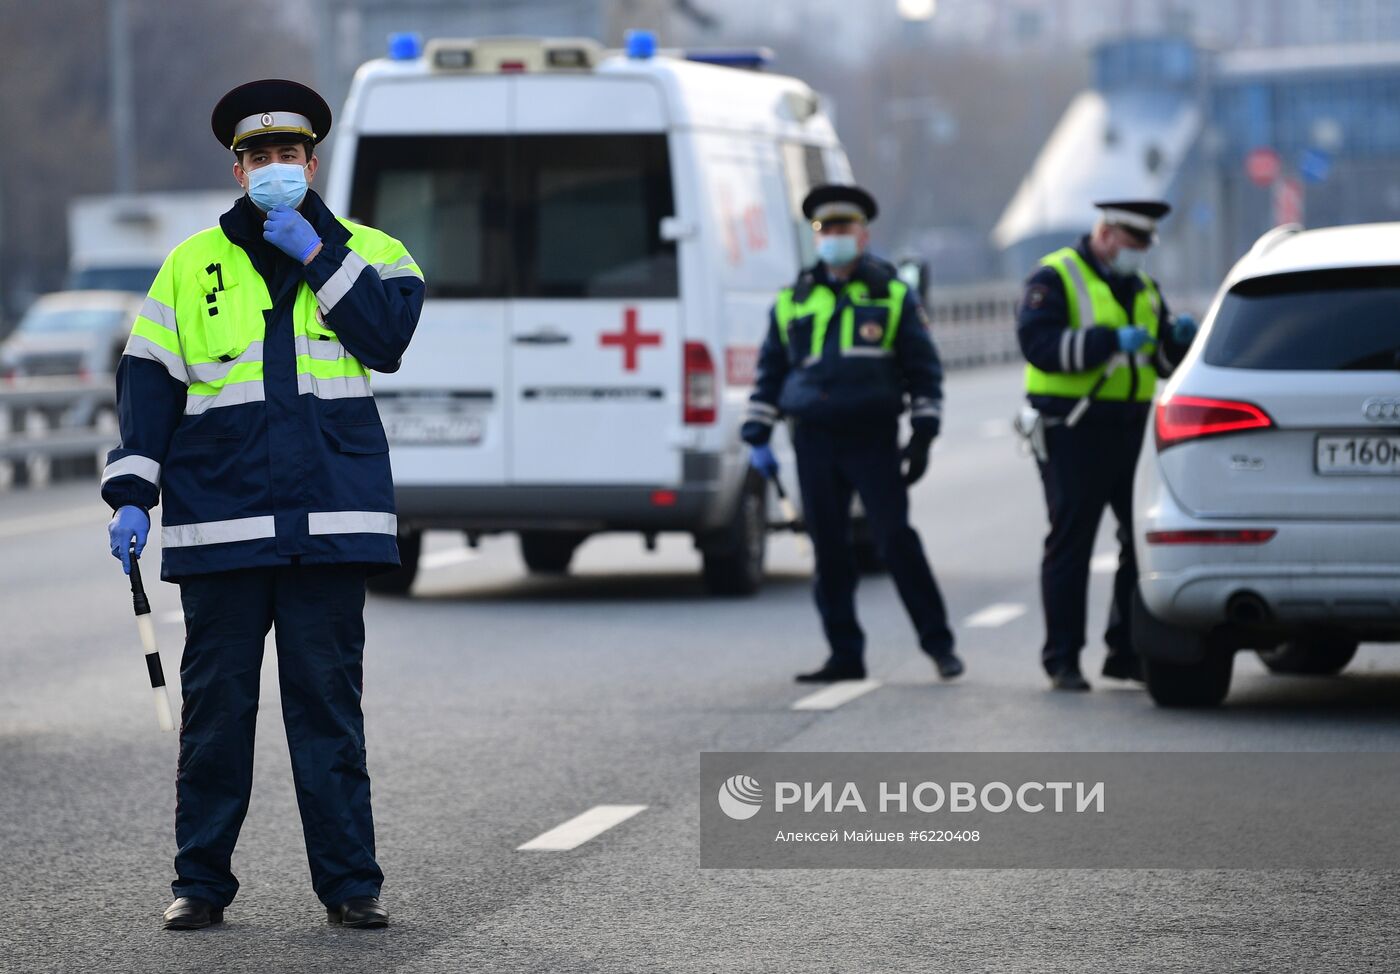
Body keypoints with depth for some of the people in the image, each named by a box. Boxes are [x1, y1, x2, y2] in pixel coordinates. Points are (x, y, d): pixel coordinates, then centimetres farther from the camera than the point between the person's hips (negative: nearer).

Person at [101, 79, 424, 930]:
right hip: (220, 525, 1)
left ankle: (350, 882, 6)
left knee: (328, 701, 2)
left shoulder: (366, 253, 10)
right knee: (215, 703, 3)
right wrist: (132, 494, -1)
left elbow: (390, 335, -9)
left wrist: (316, 256, -9)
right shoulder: (192, 265, 10)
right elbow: (149, 380, 8)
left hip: (330, 522, -1)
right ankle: (201, 882, 11)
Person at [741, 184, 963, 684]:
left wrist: (922, 436, 0)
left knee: (896, 540, -8)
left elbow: (923, 369, 7)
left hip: (874, 441, -3)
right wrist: (757, 437, 10)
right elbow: (769, 373, 18)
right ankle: (845, 655, 11)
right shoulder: (792, 302, 14)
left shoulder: (892, 295, 7)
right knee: (829, 551, 4)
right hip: (815, 442, 3)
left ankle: (939, 643, 1)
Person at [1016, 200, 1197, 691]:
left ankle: (1128, 650, 15)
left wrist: (1177, 337, -3)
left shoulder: (1142, 287, 18)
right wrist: (1111, 340, -25)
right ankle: (1062, 660, 2)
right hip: (1073, 432, -7)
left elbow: (1165, 362, 21)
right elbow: (1039, 345, -20)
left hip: (1131, 429, 7)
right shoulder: (1055, 278, -5)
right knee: (1070, 545, -3)